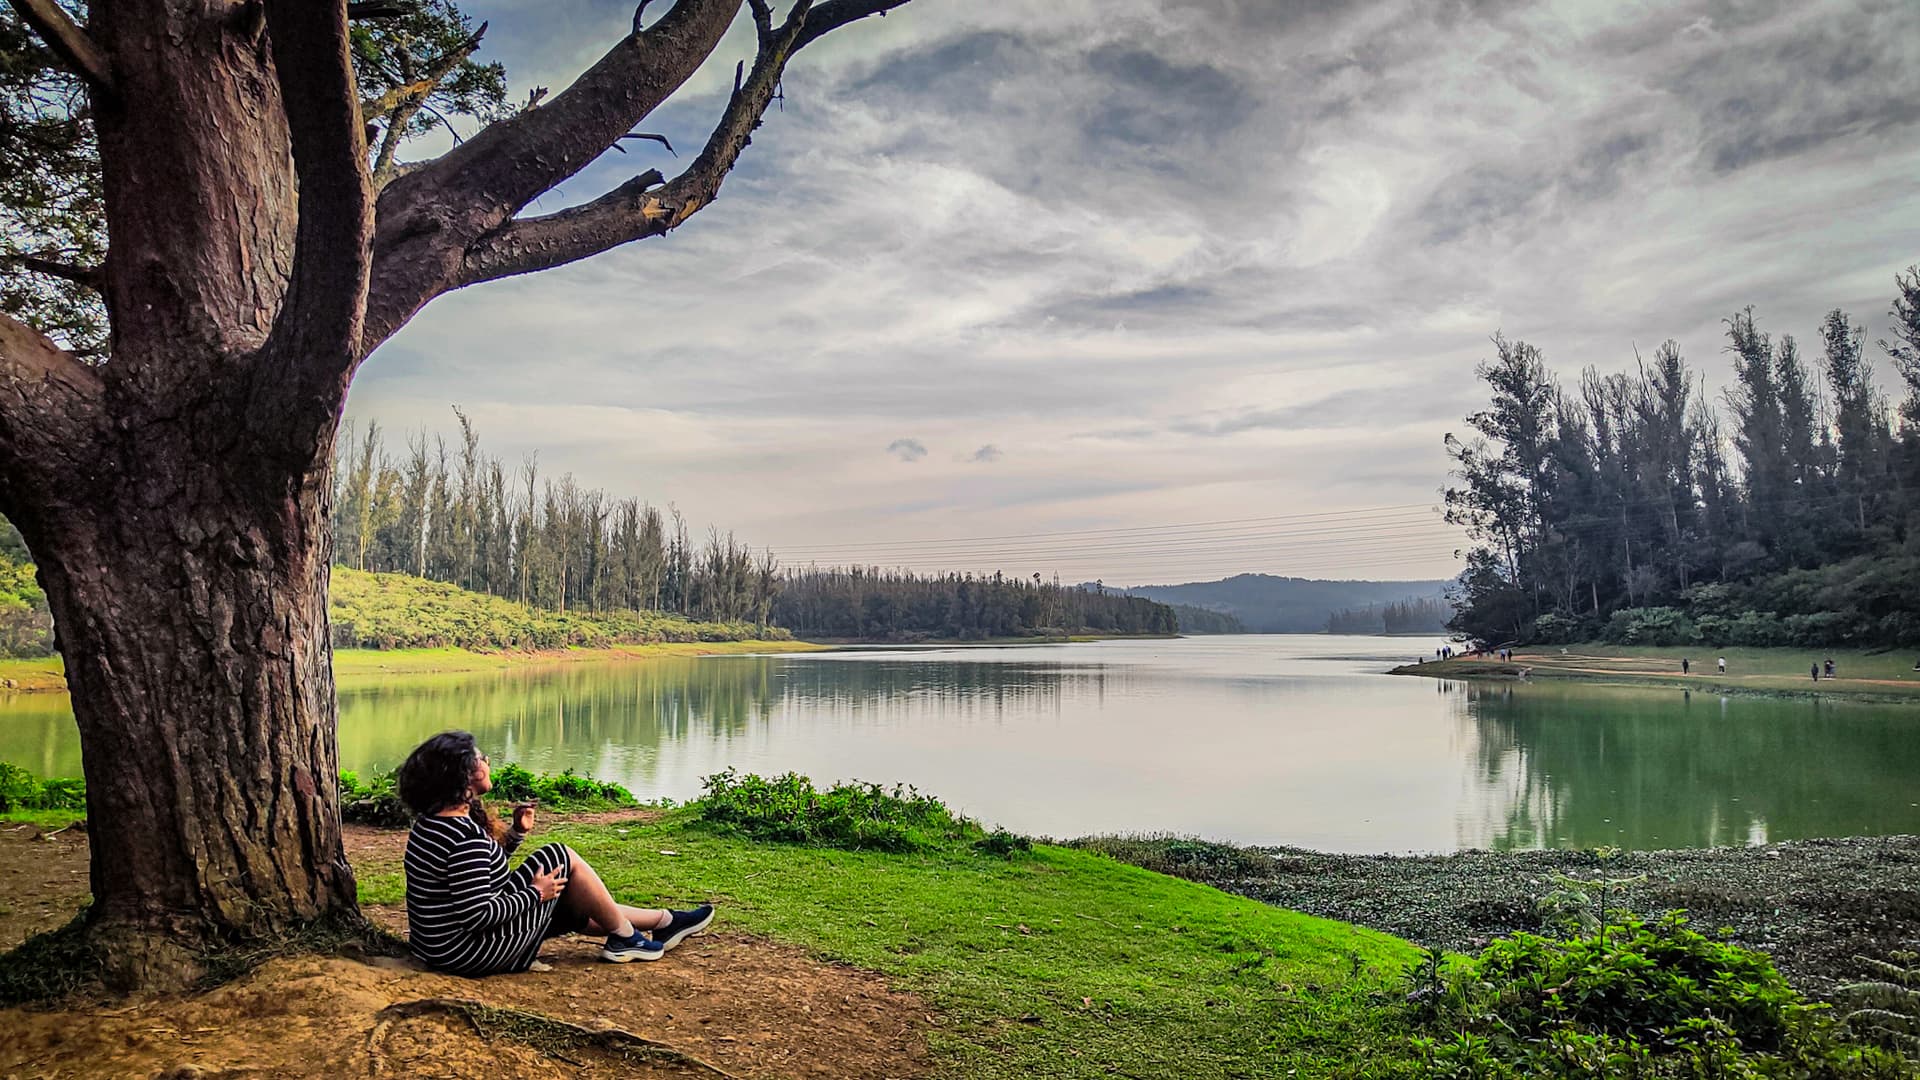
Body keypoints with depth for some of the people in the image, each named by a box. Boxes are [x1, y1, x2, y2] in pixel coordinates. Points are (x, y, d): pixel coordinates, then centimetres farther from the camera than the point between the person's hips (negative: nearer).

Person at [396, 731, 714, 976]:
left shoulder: (431, 822, 5)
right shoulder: (466, 835, -28)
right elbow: (477, 915, -30)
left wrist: (516, 832, 8)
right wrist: (536, 893, -16)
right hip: (469, 953, -10)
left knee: (578, 910, 19)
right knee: (563, 859, -4)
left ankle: (664, 921, 31)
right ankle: (625, 937, 12)